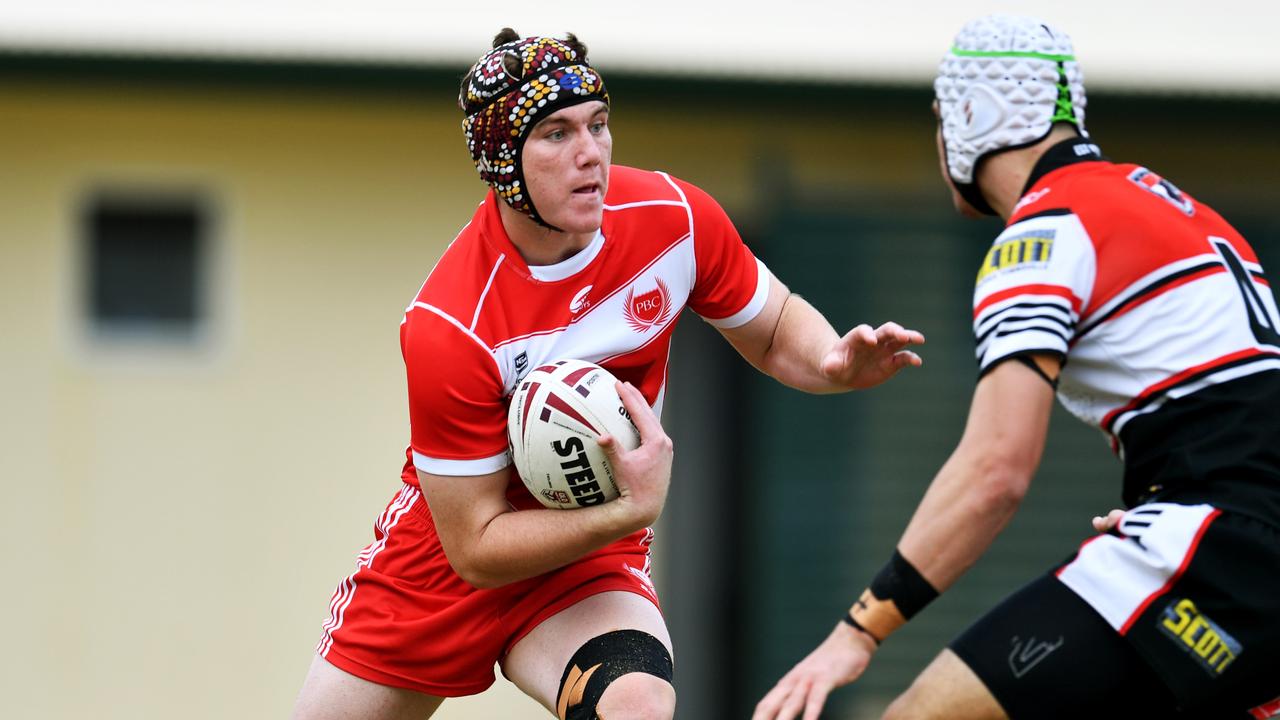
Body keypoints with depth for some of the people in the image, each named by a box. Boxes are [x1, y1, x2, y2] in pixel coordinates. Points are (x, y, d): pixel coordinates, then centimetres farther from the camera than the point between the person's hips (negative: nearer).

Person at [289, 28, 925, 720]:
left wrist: (835, 363, -18)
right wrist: (633, 510, -33)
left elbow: (774, 329, 5)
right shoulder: (447, 327, -27)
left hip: (591, 566, 1)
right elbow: (475, 549, -22)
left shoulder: (673, 215, -15)